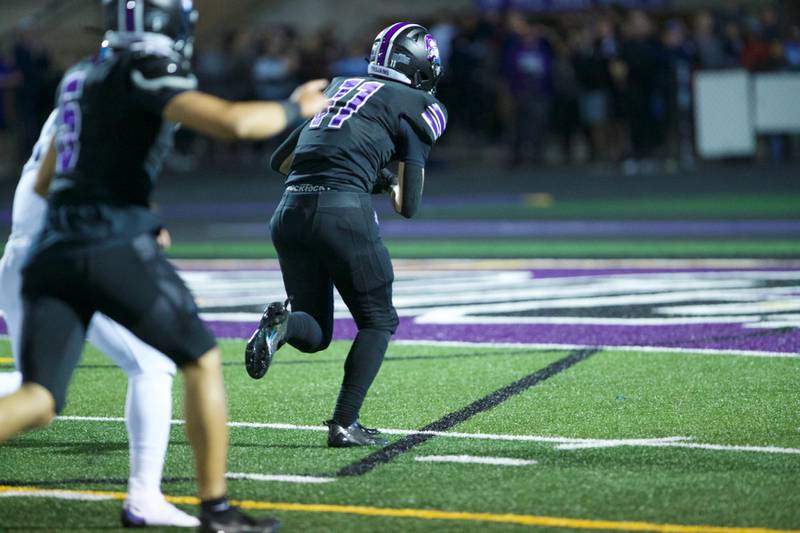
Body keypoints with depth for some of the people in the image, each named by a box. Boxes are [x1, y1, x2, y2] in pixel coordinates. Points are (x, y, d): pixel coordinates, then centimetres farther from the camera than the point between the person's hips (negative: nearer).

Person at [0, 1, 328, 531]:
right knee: (202, 361, 14)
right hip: (115, 248, -6)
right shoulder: (147, 73, -3)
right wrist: (294, 108, 1)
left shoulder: (83, 76, 22)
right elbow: (232, 122, -19)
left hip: (52, 250, 7)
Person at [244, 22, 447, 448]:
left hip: (290, 212, 6)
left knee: (314, 333, 16)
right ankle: (344, 424, 1)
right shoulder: (415, 109, 6)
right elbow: (407, 206, 3)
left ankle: (280, 322, -17)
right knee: (377, 321, 13)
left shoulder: (342, 89, 24)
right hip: (344, 210, -5)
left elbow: (280, 161, 26)